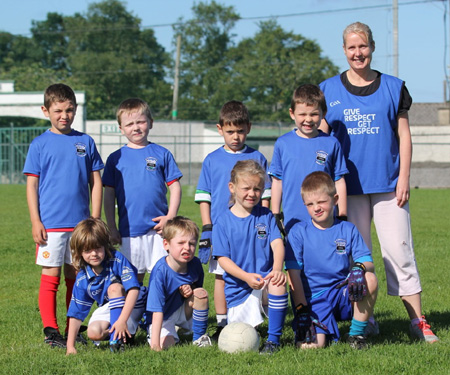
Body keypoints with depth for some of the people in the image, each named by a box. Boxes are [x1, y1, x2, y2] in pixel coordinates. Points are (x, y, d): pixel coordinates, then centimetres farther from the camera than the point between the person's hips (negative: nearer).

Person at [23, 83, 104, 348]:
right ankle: (51, 331, 2)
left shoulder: (85, 142, 7)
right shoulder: (40, 144, 1)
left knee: (75, 276, 8)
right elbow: (32, 185, 1)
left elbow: (96, 183, 9)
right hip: (51, 224, -2)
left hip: (80, 223, 2)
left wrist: (95, 220, 4)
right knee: (51, 276, -2)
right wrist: (35, 222, -6)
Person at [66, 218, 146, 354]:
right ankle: (127, 332, 2)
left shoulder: (117, 260, -21)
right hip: (107, 308, 4)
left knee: (114, 287, -32)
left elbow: (134, 289, -31)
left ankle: (117, 337, -31)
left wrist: (122, 320, -40)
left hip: (131, 307, -4)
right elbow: (76, 313, -4)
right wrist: (70, 346, -11)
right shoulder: (82, 279, -9)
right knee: (93, 333, -27)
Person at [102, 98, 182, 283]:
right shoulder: (116, 158, 7)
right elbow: (109, 195, 8)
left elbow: (175, 187, 6)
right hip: (129, 231, 1)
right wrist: (112, 228, 3)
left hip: (158, 229, -1)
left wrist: (170, 216, -6)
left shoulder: (162, 154, 5)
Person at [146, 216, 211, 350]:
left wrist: (191, 291, -17)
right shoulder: (160, 271, -30)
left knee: (201, 293, -21)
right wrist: (155, 343, -39)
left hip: (184, 311, 5)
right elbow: (157, 310, -32)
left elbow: (198, 286, 10)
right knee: (166, 344, -27)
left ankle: (199, 337, -5)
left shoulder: (195, 264, -13)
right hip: (164, 316, -4)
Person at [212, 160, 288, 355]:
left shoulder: (266, 216, 3)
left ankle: (273, 339, -20)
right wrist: (246, 276, -22)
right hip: (238, 288, 0)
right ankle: (254, 324, 33)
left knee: (278, 284, -36)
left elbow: (277, 243, -8)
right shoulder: (224, 221, -2)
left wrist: (277, 269, -29)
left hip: (264, 281, 0)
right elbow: (223, 258, -7)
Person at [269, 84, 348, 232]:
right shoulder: (282, 143, 5)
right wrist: (275, 216, 9)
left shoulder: (331, 144, 3)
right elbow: (277, 181, 9)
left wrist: (342, 216, 5)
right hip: (293, 220, 1)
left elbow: (339, 182, 6)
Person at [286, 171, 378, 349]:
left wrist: (359, 268, -26)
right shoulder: (298, 232, 2)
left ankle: (357, 333, -9)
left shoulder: (348, 230, 8)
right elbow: (293, 274, -3)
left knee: (370, 280, -29)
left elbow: (368, 262, 1)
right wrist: (301, 310, -13)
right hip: (312, 299, -2)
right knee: (311, 344, -29)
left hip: (343, 295, 2)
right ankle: (326, 331, 10)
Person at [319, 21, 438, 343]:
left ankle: (417, 321, 1)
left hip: (388, 184, -1)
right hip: (349, 186, 1)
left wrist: (404, 178, -3)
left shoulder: (393, 88, 5)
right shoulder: (329, 90, 6)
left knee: (399, 250, -3)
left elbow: (404, 136, 6)